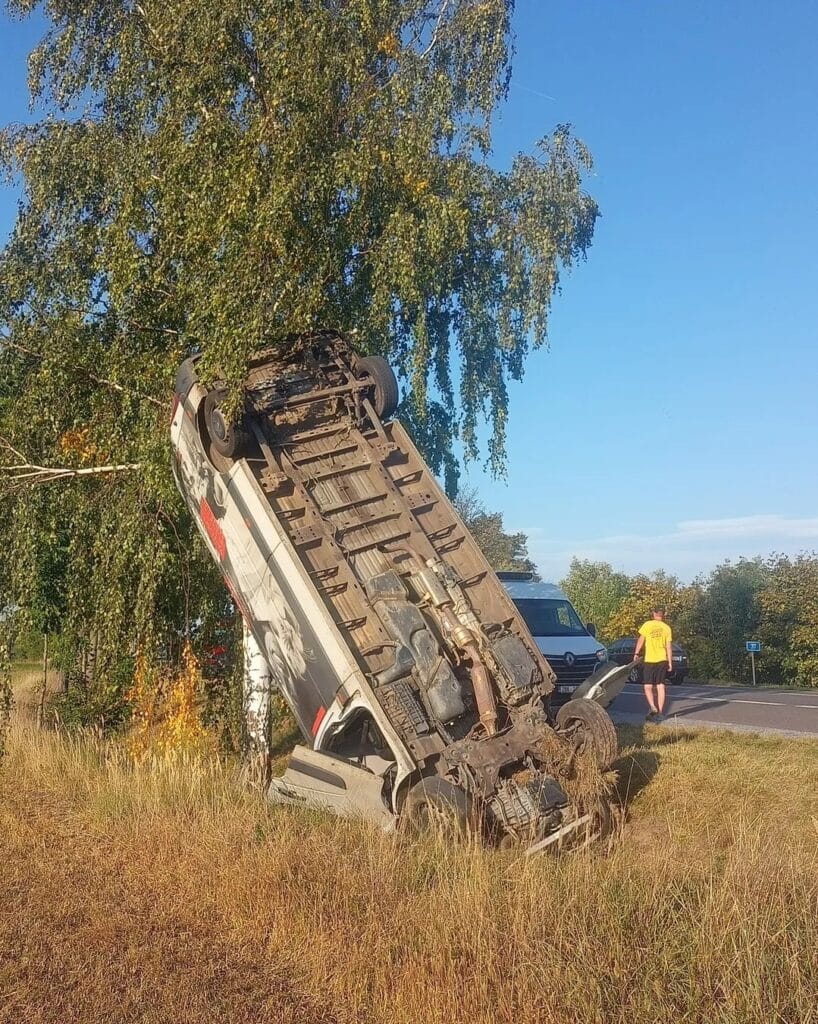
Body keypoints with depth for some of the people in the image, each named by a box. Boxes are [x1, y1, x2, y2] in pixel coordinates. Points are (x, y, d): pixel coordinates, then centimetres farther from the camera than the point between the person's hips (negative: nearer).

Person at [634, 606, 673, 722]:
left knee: (648, 686, 4)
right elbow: (668, 647, 2)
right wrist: (670, 662, 7)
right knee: (660, 686, 9)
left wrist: (636, 653, 7)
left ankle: (652, 707, -16)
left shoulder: (647, 625, -5)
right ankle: (660, 712, 10)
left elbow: (641, 640, -4)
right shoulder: (666, 628, 2)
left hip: (649, 660, -3)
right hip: (662, 660, 3)